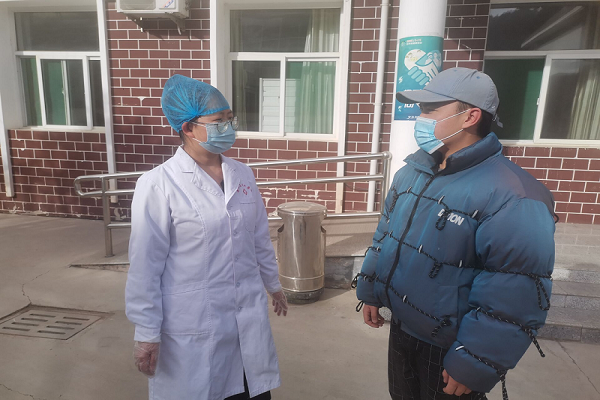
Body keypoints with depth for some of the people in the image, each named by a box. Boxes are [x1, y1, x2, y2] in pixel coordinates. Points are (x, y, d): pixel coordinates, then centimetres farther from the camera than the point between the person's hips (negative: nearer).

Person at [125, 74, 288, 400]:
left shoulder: (242, 174, 1)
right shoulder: (158, 185, -15)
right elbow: (145, 265, -11)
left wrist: (273, 285, 19)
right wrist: (146, 333, -7)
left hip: (249, 316, 5)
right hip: (192, 325, -4)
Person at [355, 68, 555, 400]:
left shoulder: (512, 197, -25)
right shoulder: (412, 171, -1)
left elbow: (516, 299, -24)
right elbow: (385, 235, 8)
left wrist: (474, 367, -19)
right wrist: (370, 292, 10)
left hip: (450, 351, -6)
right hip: (401, 330, 7)